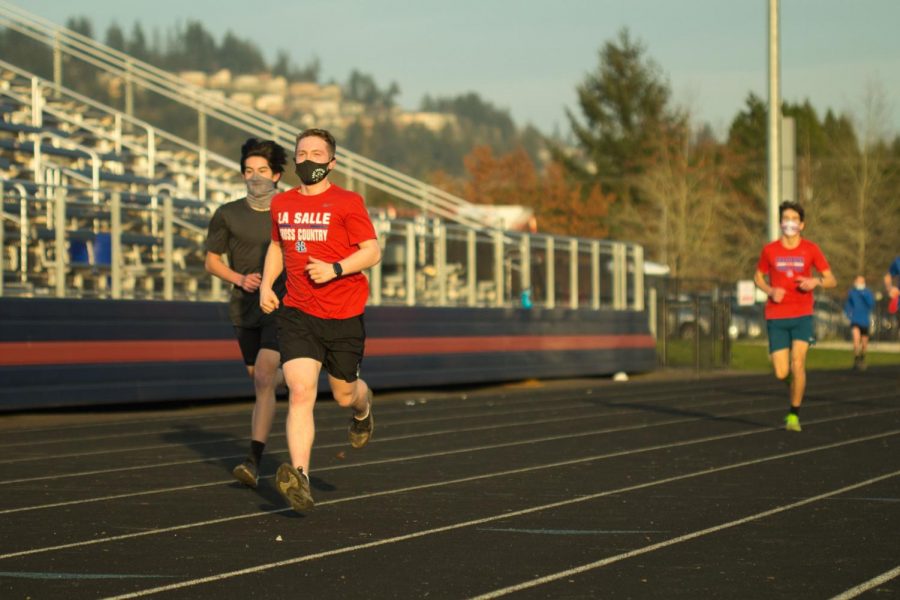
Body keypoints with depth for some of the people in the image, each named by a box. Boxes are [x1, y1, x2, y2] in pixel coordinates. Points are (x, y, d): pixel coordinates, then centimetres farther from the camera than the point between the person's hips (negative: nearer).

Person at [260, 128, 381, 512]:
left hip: (344, 316, -2)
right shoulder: (281, 204, 8)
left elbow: (372, 251, -8)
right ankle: (300, 479, -24)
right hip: (297, 314, 2)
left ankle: (363, 409, 53)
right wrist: (266, 284, 10)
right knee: (301, 392, -16)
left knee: (344, 394, 13)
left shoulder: (347, 203, -6)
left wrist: (335, 269, -23)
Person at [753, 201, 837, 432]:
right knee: (781, 374, -5)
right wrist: (770, 291, -6)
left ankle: (794, 415, -3)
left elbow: (831, 280, 4)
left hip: (802, 316, -1)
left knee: (797, 363, -18)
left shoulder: (811, 250, 0)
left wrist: (816, 281, -18)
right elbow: (758, 277, 15)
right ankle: (795, 386, 33)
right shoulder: (770, 250, 2)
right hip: (776, 317, 1)